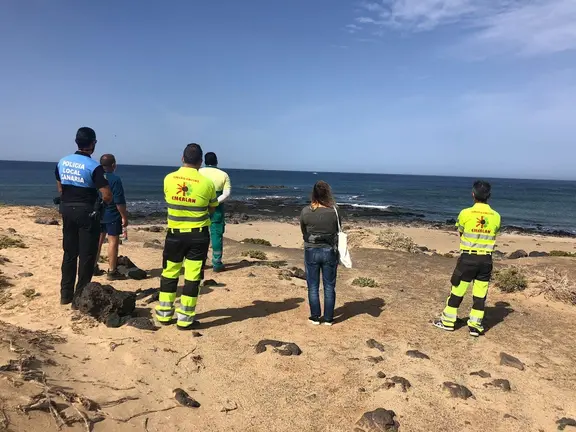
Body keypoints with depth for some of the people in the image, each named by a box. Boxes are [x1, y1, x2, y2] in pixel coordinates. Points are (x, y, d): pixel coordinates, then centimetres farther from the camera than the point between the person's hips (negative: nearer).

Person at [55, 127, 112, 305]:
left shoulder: (62, 162, 5)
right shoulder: (93, 166, -15)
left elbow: (60, 189, 14)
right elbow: (107, 196, -18)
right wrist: (102, 202, 3)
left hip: (67, 210, 6)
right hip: (87, 212, -6)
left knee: (69, 252, 14)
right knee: (86, 255, 3)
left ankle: (66, 294, 20)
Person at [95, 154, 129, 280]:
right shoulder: (115, 179, -17)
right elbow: (119, 201, -18)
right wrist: (124, 217, -11)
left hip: (98, 214, 7)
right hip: (112, 216, -7)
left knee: (98, 240, 16)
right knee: (113, 241, -1)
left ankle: (93, 267, 26)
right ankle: (112, 271, 1)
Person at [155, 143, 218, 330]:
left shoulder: (169, 179, -5)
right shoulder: (207, 183, -10)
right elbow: (212, 208, 5)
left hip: (175, 234, 2)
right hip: (198, 235, -2)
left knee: (169, 274, 16)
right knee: (192, 277, 5)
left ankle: (164, 314, 25)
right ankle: (185, 318, 11)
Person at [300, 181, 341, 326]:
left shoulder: (305, 211, -12)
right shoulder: (334, 212, -12)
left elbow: (303, 232, 1)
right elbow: (338, 230, 2)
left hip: (311, 251, 0)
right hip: (330, 252, 0)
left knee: (313, 286, 12)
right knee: (329, 286, 12)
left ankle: (315, 317, 21)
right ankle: (328, 318, 20)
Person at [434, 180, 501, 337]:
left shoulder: (465, 213, -11)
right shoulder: (496, 216, -2)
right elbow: (493, 236, 9)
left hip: (468, 258, -2)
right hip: (486, 259, 3)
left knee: (457, 290, 8)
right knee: (480, 294, 10)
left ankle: (448, 321, 18)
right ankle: (475, 325, 16)